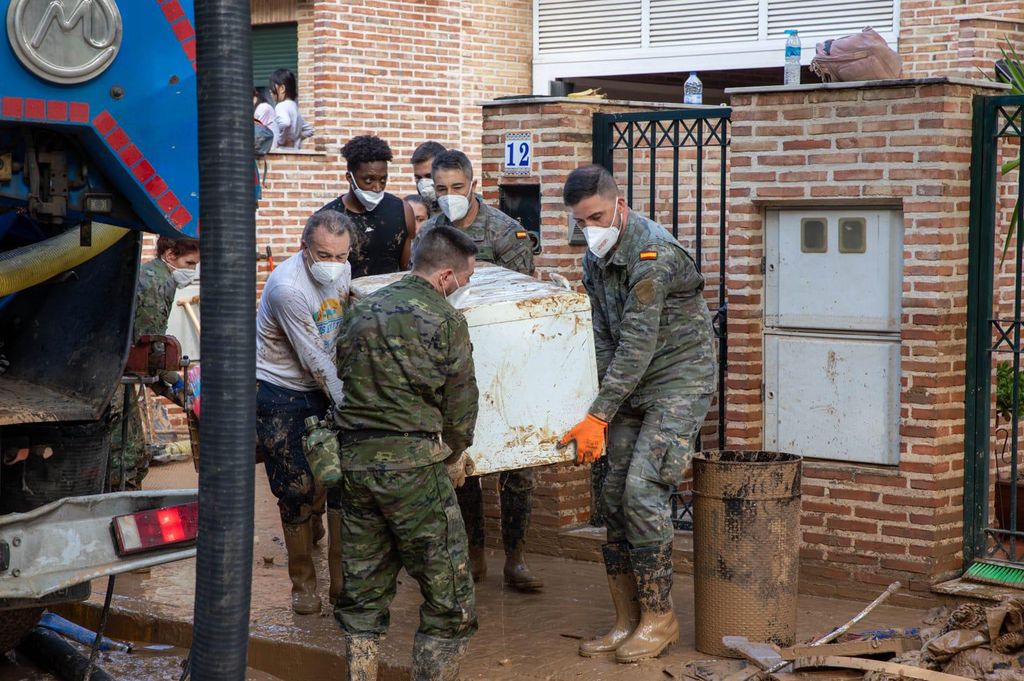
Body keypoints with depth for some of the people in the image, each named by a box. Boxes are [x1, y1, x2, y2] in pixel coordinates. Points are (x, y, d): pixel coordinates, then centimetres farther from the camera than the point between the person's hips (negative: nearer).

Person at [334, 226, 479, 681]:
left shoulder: (362, 311, 11)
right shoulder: (446, 320, -6)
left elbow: (345, 377, 15)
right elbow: (460, 402, -1)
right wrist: (454, 456, 17)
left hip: (354, 457, 6)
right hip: (413, 464, -6)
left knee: (363, 590, 15)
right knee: (448, 597, 2)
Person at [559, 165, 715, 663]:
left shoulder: (653, 253, -23)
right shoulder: (595, 259, 5)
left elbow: (636, 345, -26)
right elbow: (605, 341, 3)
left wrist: (599, 417, -26)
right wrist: (600, 408, -8)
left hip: (680, 380, -8)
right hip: (633, 385, 8)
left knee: (643, 490, -17)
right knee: (616, 495, 4)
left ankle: (659, 617, -3)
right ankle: (626, 621, 12)